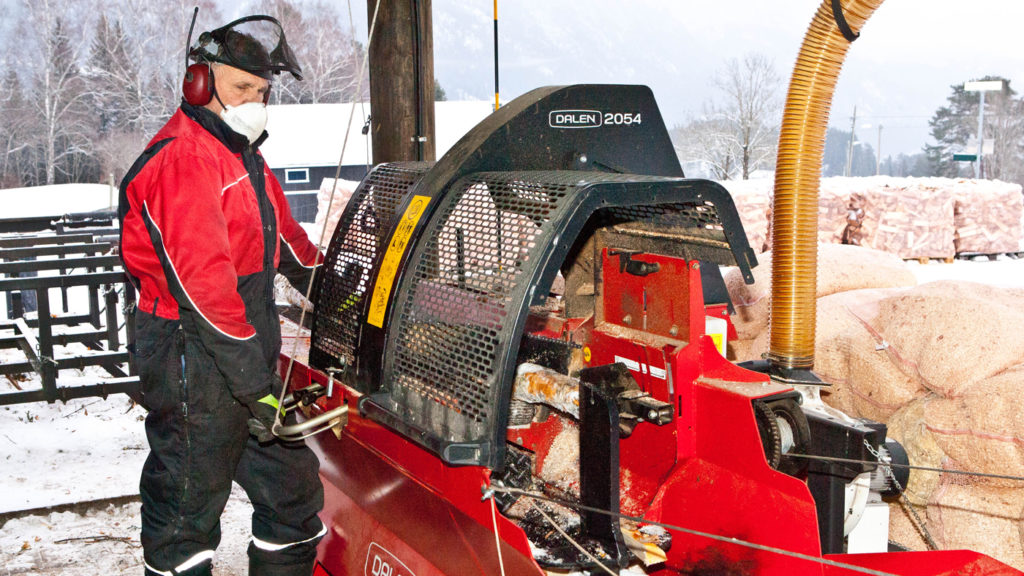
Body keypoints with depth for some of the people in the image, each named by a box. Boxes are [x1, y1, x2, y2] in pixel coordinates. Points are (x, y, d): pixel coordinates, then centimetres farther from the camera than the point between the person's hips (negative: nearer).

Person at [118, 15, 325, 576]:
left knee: (292, 483, 15)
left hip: (248, 357, 10)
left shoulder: (242, 155, 17)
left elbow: (286, 239, 28)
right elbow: (202, 282, -23)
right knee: (187, 503, 2)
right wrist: (255, 382, -23)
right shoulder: (182, 159, -16)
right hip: (195, 363, -10)